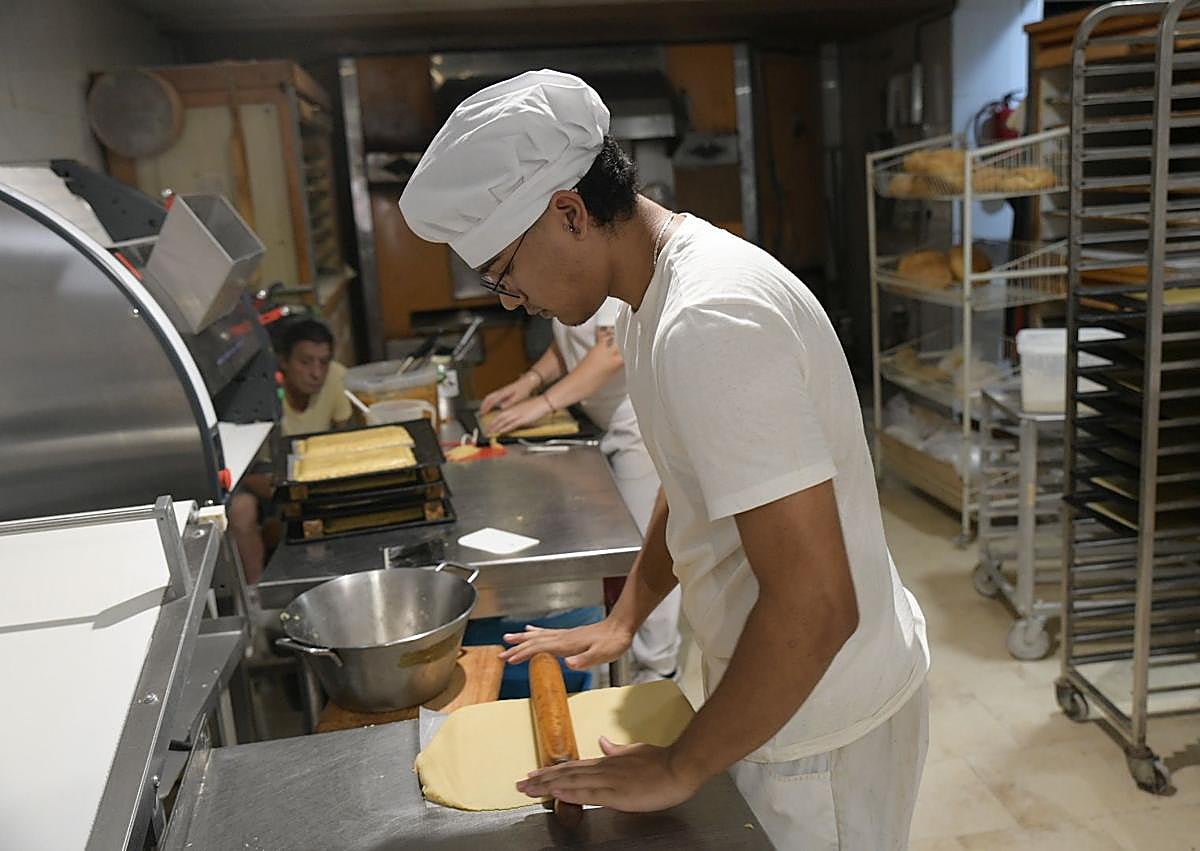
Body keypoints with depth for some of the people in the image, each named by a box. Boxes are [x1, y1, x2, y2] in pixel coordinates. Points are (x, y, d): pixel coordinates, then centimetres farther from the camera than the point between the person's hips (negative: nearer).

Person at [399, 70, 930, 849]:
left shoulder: (710, 322, -29)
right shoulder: (658, 295, 2)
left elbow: (815, 605, -31)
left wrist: (678, 769, -20)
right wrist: (622, 623, 15)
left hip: (818, 719, -9)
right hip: (775, 685, 9)